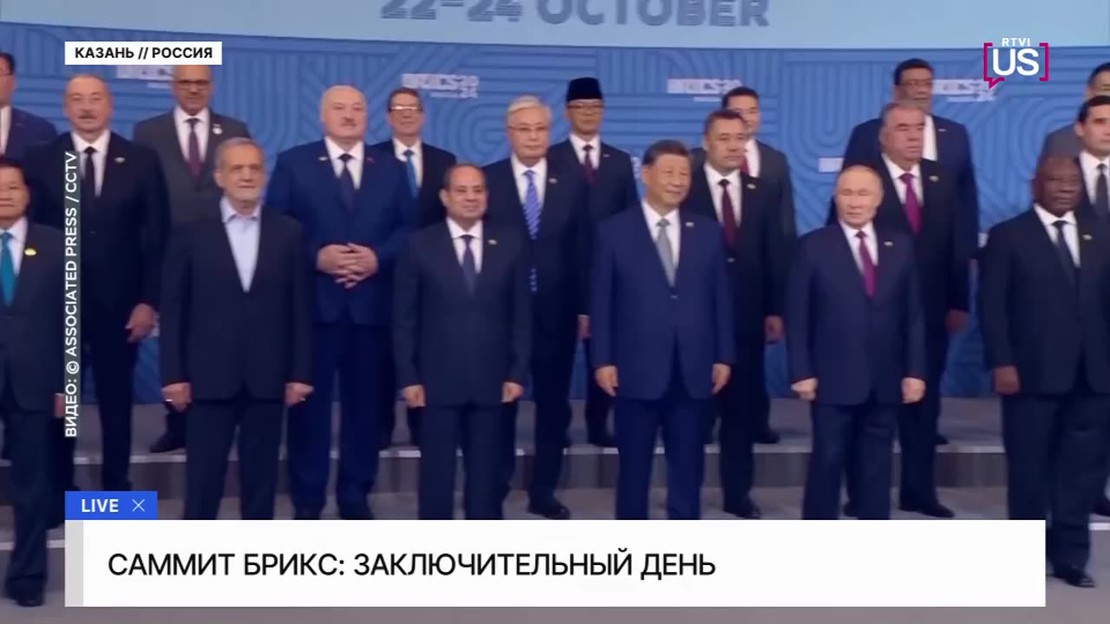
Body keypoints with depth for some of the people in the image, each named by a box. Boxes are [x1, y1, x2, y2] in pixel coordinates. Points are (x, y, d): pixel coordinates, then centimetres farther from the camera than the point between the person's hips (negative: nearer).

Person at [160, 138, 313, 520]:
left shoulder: (289, 233, 5)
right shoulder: (191, 234, 3)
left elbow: (301, 308, 4)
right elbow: (173, 310, 2)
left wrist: (300, 373, 0)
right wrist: (173, 375, -4)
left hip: (267, 377, 1)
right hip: (209, 377, -1)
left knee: (260, 479, 9)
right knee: (203, 480, 3)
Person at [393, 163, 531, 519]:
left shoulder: (511, 243, 5)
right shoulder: (420, 246, 1)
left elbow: (522, 313, 5)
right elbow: (404, 319, 1)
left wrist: (517, 372, 0)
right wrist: (408, 377, -5)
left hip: (491, 380, 2)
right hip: (437, 379, -1)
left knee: (487, 472, 9)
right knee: (436, 473, 5)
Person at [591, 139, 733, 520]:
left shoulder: (708, 232, 10)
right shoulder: (614, 231, 1)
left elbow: (721, 298, 9)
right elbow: (601, 301, -2)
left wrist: (724, 357, 3)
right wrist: (603, 360, -8)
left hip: (692, 371, 3)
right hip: (636, 370, -2)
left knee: (688, 467, 9)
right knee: (634, 468, 7)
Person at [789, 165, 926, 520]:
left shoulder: (901, 245, 8)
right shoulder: (814, 246, -2)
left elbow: (914, 313, 7)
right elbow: (797, 316, -4)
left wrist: (915, 371, 1)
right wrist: (801, 372, -10)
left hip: (885, 381, 3)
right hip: (833, 380, -3)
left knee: (876, 469, 10)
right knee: (827, 464, 3)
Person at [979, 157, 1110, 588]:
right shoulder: (1008, 236, 2)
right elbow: (992, 305, -5)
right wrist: (1001, 363, -13)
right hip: (1033, 373, -4)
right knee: (1029, 466, 5)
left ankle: (1071, 555, 18)